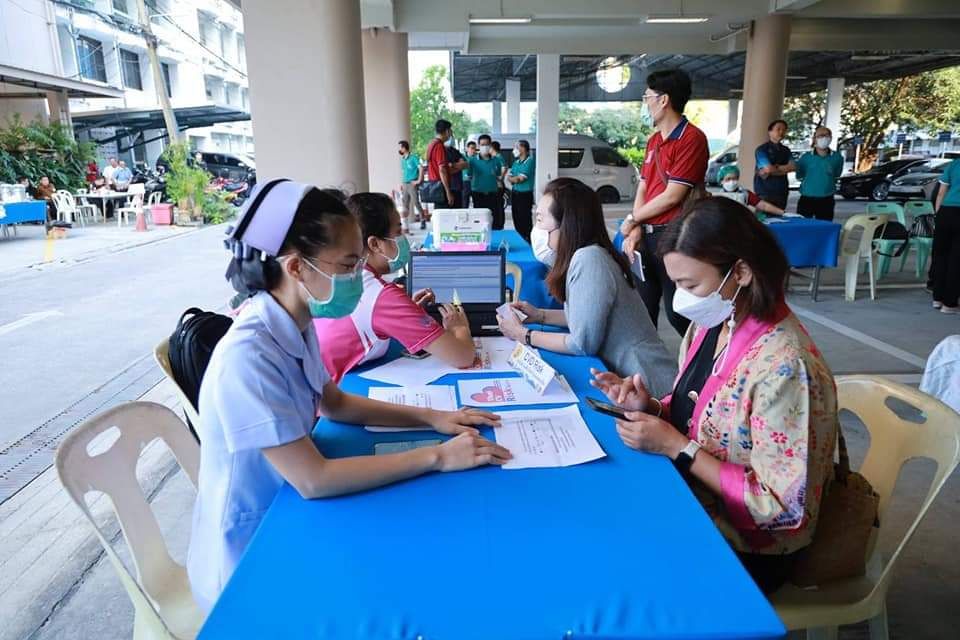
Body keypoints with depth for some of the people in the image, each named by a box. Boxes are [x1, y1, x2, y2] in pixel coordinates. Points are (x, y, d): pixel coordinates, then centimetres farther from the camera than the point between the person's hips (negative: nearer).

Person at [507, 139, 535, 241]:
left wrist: (512, 178, 2)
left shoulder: (530, 160, -10)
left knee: (525, 221, -8)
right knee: (516, 221, 11)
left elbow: (520, 178, -16)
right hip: (515, 194, 8)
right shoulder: (516, 162, 14)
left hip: (525, 195, -7)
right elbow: (509, 178, 10)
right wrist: (515, 179, -10)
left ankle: (527, 242, -3)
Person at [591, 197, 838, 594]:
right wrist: (651, 409, -10)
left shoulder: (785, 368, -28)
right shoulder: (711, 324, -4)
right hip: (691, 502, 7)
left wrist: (676, 447, -24)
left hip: (746, 546, -6)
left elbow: (782, 506, -24)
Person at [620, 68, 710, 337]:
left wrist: (632, 219, -5)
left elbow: (673, 196, -16)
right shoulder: (654, 141, 14)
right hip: (647, 235, 8)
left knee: (678, 312, 0)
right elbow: (642, 189, 12)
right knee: (644, 308, 15)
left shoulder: (692, 139, -13)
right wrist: (636, 229, -3)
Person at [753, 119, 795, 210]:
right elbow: (768, 169, -16)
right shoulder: (762, 149, -4)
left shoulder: (786, 150, 16)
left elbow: (793, 167, 1)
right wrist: (784, 168, 2)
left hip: (781, 193, 6)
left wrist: (776, 168, -9)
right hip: (765, 193, -6)